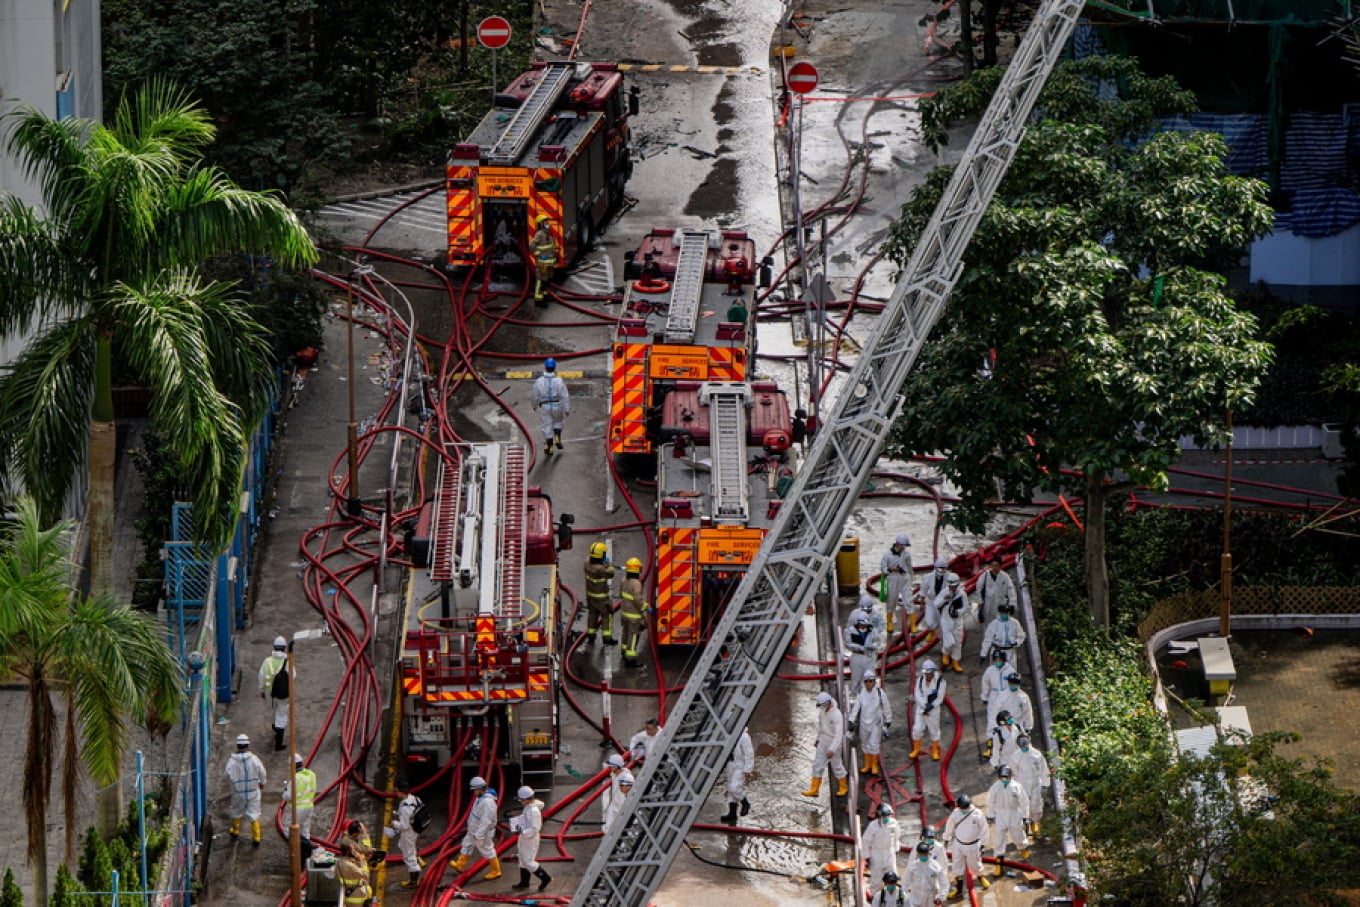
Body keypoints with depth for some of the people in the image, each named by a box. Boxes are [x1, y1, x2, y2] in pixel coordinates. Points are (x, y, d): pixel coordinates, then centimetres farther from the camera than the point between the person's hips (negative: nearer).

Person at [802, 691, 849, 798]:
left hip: (834, 743, -7)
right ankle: (814, 789, 12)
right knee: (817, 765, 6)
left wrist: (832, 750, -34)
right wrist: (818, 738, 23)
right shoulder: (822, 710, -4)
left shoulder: (837, 715, -28)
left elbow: (839, 734, -30)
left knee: (837, 766, 8)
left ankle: (844, 787, 28)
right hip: (823, 742, 7)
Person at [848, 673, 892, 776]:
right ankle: (867, 765, 27)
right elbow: (856, 707, -4)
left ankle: (875, 765, 15)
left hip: (876, 723, -4)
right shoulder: (861, 693, -5)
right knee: (865, 744, 12)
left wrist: (888, 721, 6)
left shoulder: (880, 693, -14)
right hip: (864, 722, 4)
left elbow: (886, 707, -2)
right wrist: (851, 721, -9)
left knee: (874, 744, -2)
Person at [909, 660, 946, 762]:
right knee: (917, 729, 4)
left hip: (934, 709, -3)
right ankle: (916, 750, 23)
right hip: (921, 708, 3)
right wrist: (925, 705, -21)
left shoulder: (940, 681, -17)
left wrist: (930, 707, -22)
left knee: (934, 730, 8)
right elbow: (917, 695, -8)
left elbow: (939, 698, -14)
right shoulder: (920, 680, -5)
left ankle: (935, 751, 27)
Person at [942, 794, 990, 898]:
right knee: (956, 866, 5)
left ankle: (980, 877, 46)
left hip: (973, 845, -2)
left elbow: (983, 828, -7)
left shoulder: (977, 814, -18)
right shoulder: (956, 813, -11)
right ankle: (958, 889, 17)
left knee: (974, 864, 14)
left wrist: (982, 843, -2)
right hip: (958, 844, 2)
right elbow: (949, 826, 4)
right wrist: (946, 838, 14)